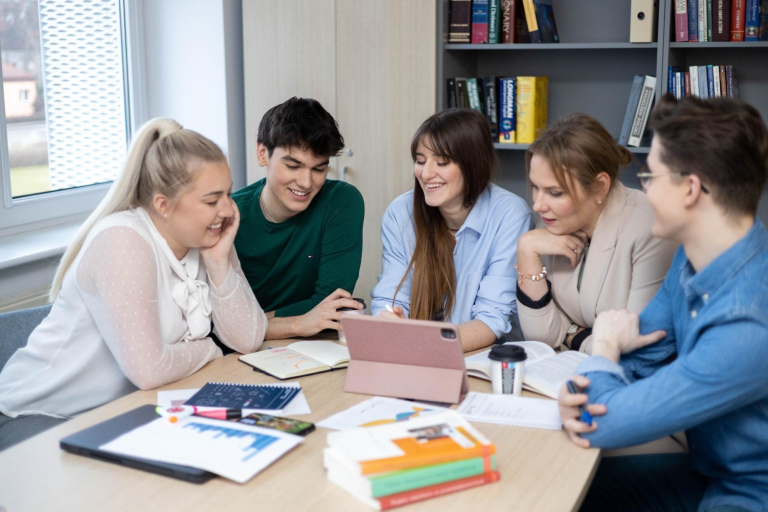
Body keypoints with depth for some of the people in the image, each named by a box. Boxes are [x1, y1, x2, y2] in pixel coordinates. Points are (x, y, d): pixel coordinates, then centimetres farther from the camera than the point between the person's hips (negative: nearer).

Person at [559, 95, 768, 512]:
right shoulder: (693, 258, -4)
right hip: (706, 469, 8)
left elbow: (606, 425, -28)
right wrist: (577, 394, -17)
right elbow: (641, 351, 5)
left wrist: (605, 344, -8)